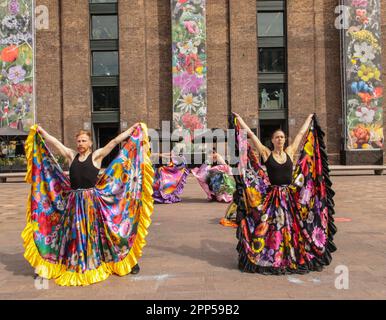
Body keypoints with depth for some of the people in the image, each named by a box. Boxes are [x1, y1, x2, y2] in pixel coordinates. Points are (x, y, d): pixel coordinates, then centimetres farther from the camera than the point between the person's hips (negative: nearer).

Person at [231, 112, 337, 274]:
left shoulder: (290, 152, 5)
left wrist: (309, 119, 29)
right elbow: (250, 134, -2)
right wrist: (238, 118, 2)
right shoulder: (266, 153, -3)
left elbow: (301, 133, 18)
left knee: (292, 227, 10)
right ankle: (271, 259, 15)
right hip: (272, 197, -3)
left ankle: (293, 257, 24)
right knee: (271, 228, 3)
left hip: (291, 196, 3)